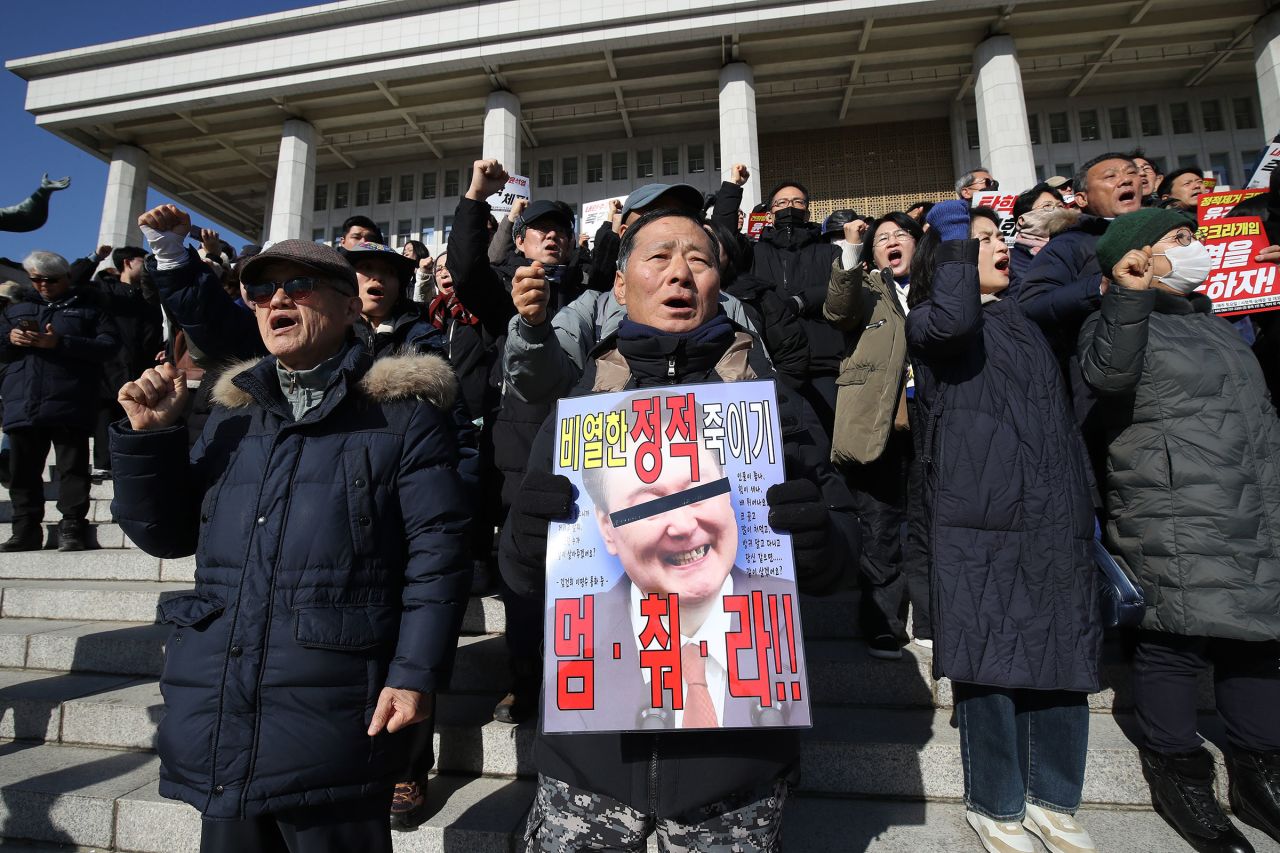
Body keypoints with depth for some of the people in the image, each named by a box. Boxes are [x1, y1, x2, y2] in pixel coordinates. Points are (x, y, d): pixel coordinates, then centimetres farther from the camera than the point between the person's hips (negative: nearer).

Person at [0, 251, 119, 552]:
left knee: (73, 468, -3)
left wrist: (60, 343, -16)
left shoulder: (88, 306, 8)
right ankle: (26, 529, 17)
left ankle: (71, 528, 1)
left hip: (69, 406, -5)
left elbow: (109, 344, -7)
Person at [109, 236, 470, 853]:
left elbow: (437, 552, -10)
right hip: (216, 714, 6)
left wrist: (415, 672, -16)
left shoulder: (402, 412, -6)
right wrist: (150, 435, 2)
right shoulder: (232, 412, 14)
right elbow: (168, 533, 16)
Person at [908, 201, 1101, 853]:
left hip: (1054, 519, 7)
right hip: (979, 519, -6)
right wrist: (957, 237, -10)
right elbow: (954, 322, -26)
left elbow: (1062, 423, 25)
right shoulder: (927, 320, 2)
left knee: (1062, 660, 9)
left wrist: (1082, 507, 21)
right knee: (990, 661, -2)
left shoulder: (1025, 322, 22)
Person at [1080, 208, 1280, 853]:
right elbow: (1105, 373, -29)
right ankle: (1178, 775, 13)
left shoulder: (1213, 323, 23)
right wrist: (1131, 293, -31)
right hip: (1174, 527, -9)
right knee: (1173, 642, -4)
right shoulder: (1122, 322, -4)